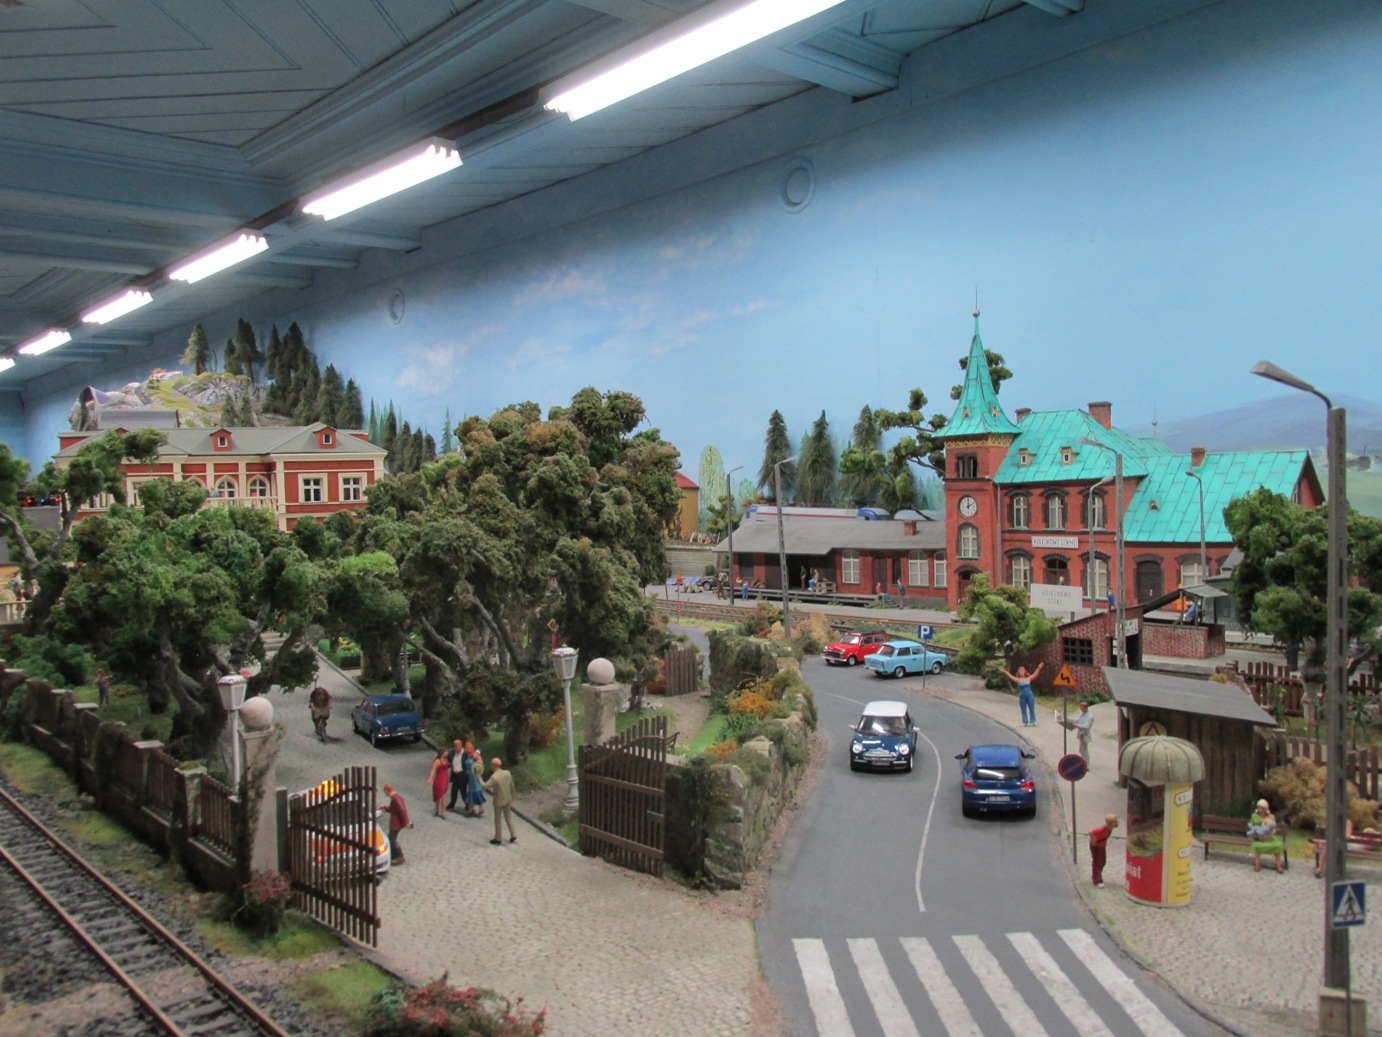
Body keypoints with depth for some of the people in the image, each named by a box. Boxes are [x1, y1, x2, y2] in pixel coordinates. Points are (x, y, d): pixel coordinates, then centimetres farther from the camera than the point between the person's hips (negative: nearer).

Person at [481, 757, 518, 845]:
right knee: (509, 817, 20)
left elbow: (484, 786, -29)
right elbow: (512, 786, 3)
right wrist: (512, 798, 15)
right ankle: (513, 836, 25)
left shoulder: (494, 777, -25)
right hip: (507, 800, 5)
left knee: (498, 820, 11)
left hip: (499, 801, -5)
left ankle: (498, 839, 21)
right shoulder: (507, 773, -6)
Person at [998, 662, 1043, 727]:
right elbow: (1010, 676, -7)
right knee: (1023, 710, 5)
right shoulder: (1018, 680, 0)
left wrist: (1039, 668, -18)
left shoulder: (1029, 679, 2)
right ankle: (1025, 722, 12)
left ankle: (1033, 722, 12)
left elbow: (1036, 674, -5)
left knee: (1032, 709, 5)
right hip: (1022, 696, 0)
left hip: (1029, 695, 0)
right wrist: (1004, 671, -17)